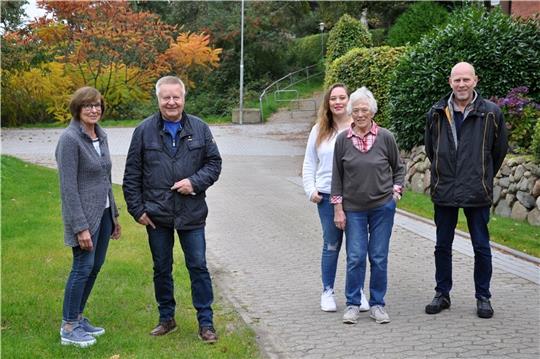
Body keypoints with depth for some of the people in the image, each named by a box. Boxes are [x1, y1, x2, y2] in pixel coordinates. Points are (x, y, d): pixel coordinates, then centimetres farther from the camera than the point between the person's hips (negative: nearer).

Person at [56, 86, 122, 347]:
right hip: (84, 215, -8)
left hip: (103, 212, 8)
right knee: (83, 268, -3)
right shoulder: (70, 139, -16)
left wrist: (114, 215, 18)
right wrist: (80, 227, -21)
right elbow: (68, 187, -19)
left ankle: (78, 318, 25)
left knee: (95, 266, 12)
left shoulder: (100, 136, 9)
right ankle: (68, 328, 9)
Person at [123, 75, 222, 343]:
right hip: (157, 215, 0)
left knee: (198, 267, 3)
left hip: (191, 214, 0)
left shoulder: (199, 128, 1)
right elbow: (132, 175, 1)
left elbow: (214, 163, 5)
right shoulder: (144, 131, -1)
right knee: (162, 269, 12)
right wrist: (137, 209, -3)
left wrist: (195, 182, -12)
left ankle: (205, 322, 13)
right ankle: (166, 318, 27)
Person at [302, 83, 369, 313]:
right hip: (327, 196, 1)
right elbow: (309, 164, 12)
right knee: (332, 245, 8)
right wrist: (311, 190, 2)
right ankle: (327, 291, 19)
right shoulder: (319, 131, 8)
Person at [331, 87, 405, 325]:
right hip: (353, 208, 0)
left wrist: (396, 191, 0)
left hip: (383, 206, 0)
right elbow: (337, 175, 3)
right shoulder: (343, 140, -1)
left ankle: (377, 304, 16)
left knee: (379, 258, 4)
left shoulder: (385, 137, -1)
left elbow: (399, 167, 12)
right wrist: (338, 208, 0)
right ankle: (352, 304, 12)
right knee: (355, 258, -1)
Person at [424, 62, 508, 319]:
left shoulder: (491, 113, -4)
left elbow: (499, 150, 7)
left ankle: (483, 297, 18)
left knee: (481, 247, 5)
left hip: (477, 193, -2)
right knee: (442, 246, 11)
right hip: (443, 192, 3)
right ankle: (442, 294, 24)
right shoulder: (437, 113, 3)